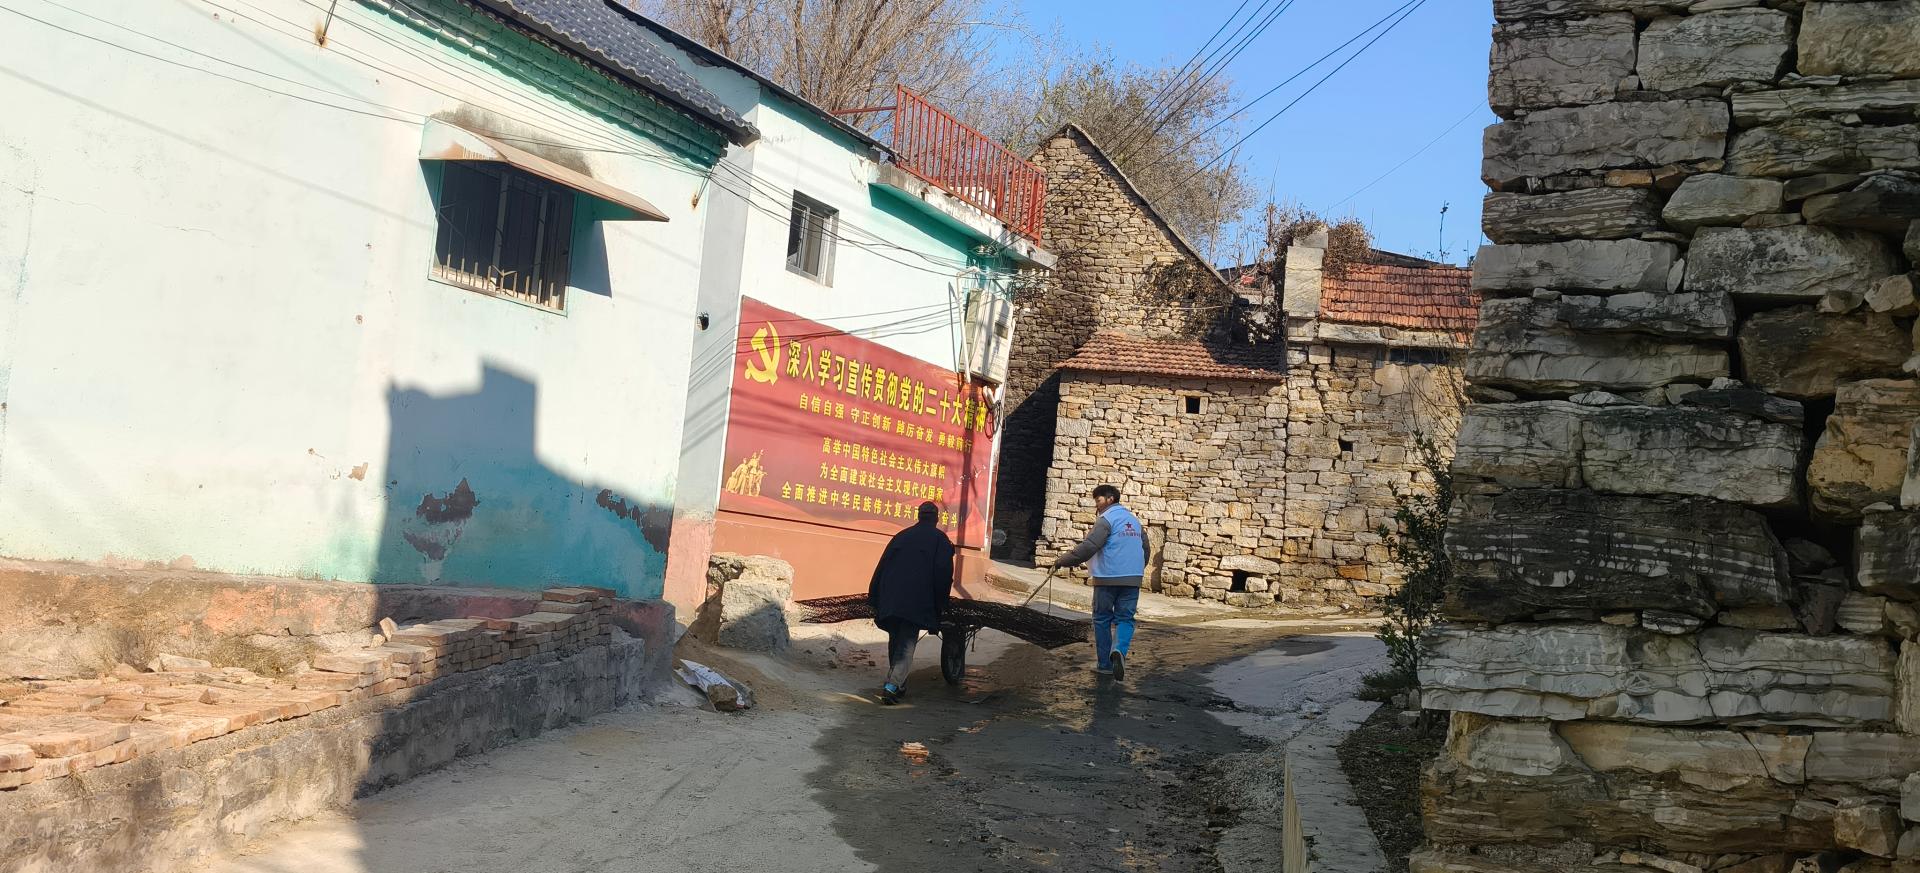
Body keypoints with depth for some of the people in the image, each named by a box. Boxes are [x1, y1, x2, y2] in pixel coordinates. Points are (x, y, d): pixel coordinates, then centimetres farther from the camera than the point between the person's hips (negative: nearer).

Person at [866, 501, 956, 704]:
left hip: (890, 600, 4)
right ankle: (893, 685, -18)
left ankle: (897, 683, 24)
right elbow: (944, 573, -3)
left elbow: (881, 567, 15)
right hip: (917, 602, -4)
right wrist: (941, 604, 3)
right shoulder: (940, 539, 6)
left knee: (895, 640, 18)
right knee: (907, 644, -4)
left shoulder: (901, 536, 18)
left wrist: (875, 600, 16)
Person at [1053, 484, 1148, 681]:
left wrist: (1064, 560, -14)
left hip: (1107, 578, -5)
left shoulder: (1106, 519, -8)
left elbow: (1089, 546, -19)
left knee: (1102, 620, 7)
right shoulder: (1134, 519, 16)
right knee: (1125, 619, 6)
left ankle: (1105, 663, 10)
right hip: (1132, 579, 5)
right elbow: (1145, 548, 22)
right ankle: (1120, 650, -22)